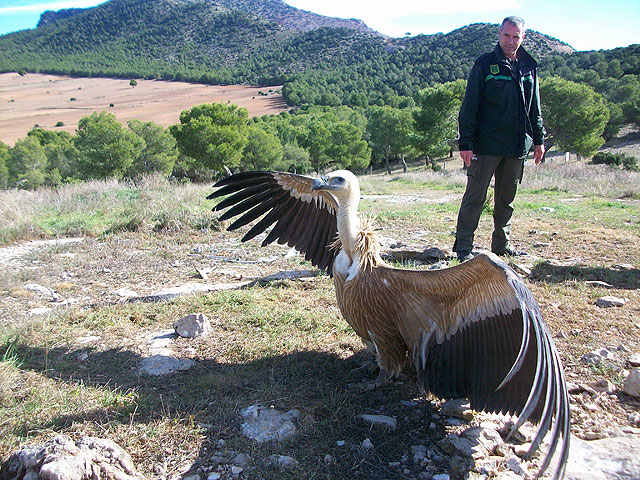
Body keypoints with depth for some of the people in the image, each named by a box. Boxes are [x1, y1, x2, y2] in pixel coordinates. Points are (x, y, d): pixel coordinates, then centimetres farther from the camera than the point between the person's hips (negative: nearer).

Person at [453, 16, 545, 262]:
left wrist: (539, 139, 15)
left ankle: (502, 244, 23)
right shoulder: (485, 65, -1)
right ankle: (463, 246, 1)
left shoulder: (529, 67, 13)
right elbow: (469, 106, -6)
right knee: (475, 196, -4)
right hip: (487, 145, -5)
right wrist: (465, 142, -13)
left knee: (507, 198, 12)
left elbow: (535, 109, 20)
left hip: (518, 145, 5)